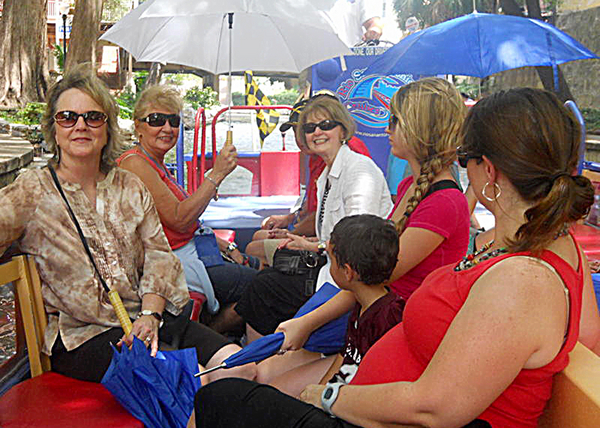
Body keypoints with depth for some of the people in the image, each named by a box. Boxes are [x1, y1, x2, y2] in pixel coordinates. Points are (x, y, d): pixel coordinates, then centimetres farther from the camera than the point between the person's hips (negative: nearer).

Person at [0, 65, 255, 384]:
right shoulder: (31, 192, 2)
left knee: (241, 366, -15)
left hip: (146, 319, 5)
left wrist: (150, 314, -8)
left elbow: (158, 253, 6)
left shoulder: (130, 187, 13)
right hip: (78, 335, -4)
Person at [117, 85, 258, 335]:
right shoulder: (135, 164, -16)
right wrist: (216, 174, -23)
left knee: (253, 264, 15)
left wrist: (226, 246, 10)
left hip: (190, 250, 10)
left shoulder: (157, 165, 16)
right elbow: (179, 219, -24)